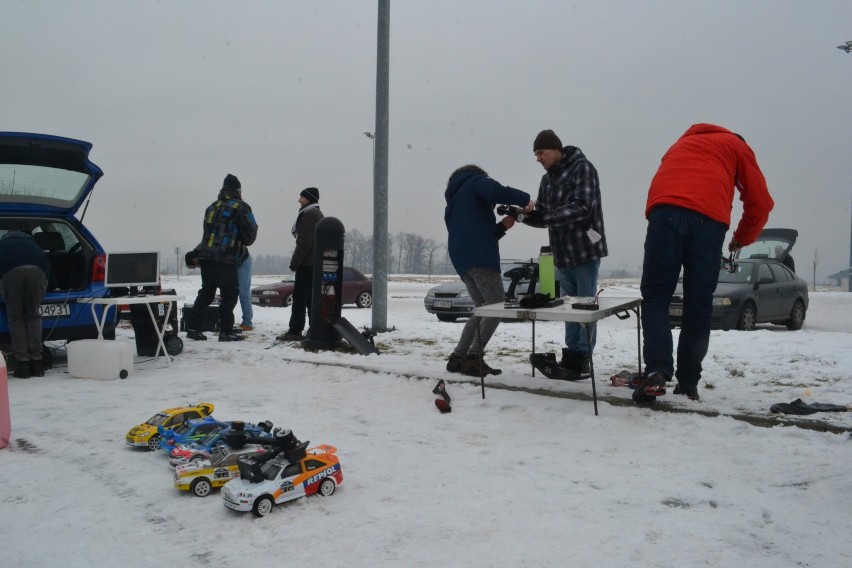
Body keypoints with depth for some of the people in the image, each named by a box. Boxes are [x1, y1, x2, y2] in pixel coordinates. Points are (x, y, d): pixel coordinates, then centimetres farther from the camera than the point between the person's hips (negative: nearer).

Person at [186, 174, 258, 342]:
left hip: (205, 257, 7)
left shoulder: (212, 207, 18)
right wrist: (243, 243, 19)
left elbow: (208, 232, 18)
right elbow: (251, 233, 0)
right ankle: (226, 331, 3)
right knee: (229, 294, 2)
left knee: (206, 292, 16)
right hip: (226, 260, -7)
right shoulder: (240, 207, -2)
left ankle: (193, 328, 15)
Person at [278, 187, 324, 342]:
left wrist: (294, 262, -16)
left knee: (299, 297, -9)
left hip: (307, 263, -10)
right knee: (311, 297, 10)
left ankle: (294, 331, -9)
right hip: (315, 263, 10)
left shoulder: (309, 213, -11)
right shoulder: (317, 213, 21)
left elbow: (304, 242, -19)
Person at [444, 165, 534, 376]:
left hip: (461, 260, 9)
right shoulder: (475, 181, 10)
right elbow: (495, 191, -16)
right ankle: (473, 358, -15)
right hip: (479, 257, -8)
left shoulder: (452, 202, 33)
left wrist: (501, 227, 20)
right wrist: (525, 199, -5)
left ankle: (458, 357, 6)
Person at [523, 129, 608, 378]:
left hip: (585, 249, -7)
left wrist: (545, 215, -26)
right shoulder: (547, 179, 14)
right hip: (562, 253, 7)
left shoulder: (582, 168, -9)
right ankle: (571, 355, 21)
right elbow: (543, 217, 11)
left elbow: (581, 208, -21)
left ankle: (583, 358, 5)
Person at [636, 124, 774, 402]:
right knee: (698, 304, 5)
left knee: (655, 297, 1)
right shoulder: (737, 147, 28)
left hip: (665, 212, 2)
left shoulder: (681, 144, 40)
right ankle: (688, 384, 5)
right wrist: (742, 239, 35)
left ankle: (656, 371, -17)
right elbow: (760, 202, 21)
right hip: (708, 220, -1)